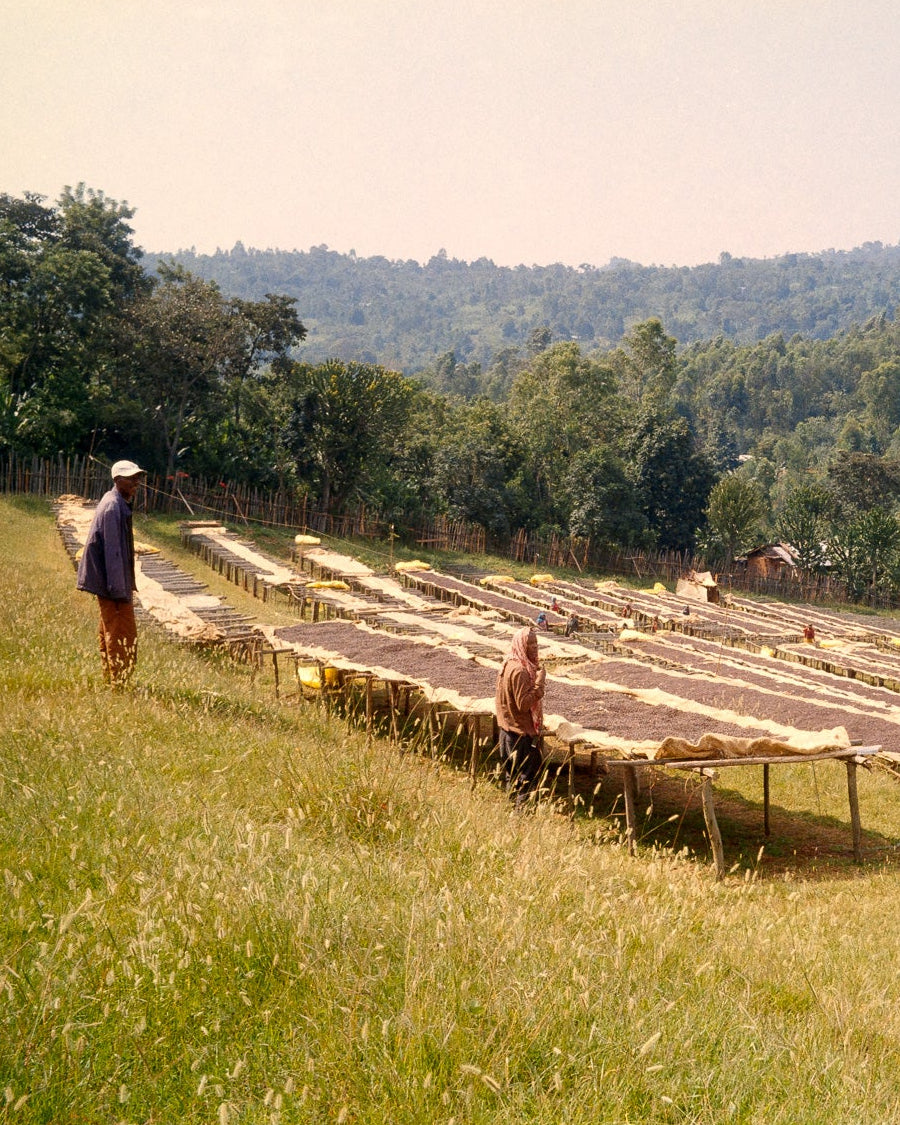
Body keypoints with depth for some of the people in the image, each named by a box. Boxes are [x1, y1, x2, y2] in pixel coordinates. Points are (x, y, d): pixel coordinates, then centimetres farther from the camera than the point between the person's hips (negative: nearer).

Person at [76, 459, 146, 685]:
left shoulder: (121, 504, 11)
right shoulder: (113, 508, -20)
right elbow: (113, 552, -22)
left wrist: (126, 584, 21)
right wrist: (120, 590, -22)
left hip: (105, 581, 10)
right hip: (113, 581, -10)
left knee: (109, 632, 17)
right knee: (122, 635, -5)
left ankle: (110, 679, 26)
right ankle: (119, 682, 2)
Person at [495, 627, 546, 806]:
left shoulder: (509, 665, 6)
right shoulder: (519, 670, -24)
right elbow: (523, 703, -26)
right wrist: (539, 682, -25)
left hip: (508, 728, 10)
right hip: (522, 730, -10)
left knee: (513, 770, 19)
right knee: (530, 771, 0)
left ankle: (513, 799, 29)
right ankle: (523, 804, 5)